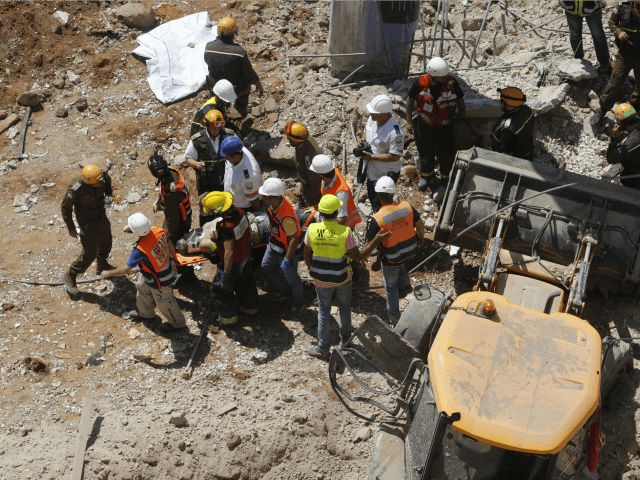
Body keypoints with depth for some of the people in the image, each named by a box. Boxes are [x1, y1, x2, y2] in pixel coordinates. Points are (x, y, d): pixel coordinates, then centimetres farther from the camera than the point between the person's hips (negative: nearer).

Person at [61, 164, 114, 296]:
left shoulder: (102, 177, -22)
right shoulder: (76, 190, -37)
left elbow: (107, 180, 7)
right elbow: (66, 208, -20)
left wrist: (108, 193, -9)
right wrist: (71, 228, -13)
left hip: (102, 216, 7)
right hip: (88, 223, -6)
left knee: (105, 242, 27)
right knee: (89, 254, 0)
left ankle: (102, 265, 57)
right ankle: (70, 277, 22)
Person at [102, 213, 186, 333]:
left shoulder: (140, 251, -41)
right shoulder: (158, 230, -23)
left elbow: (125, 270, -29)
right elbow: (170, 244, -3)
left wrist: (108, 273, -12)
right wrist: (174, 257, 19)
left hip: (160, 280, -8)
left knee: (164, 301, 18)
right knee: (142, 287, 29)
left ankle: (177, 323, 43)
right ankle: (146, 313, 55)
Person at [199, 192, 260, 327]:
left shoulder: (225, 227, -39)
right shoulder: (240, 212, -15)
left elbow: (229, 252, -36)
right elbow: (248, 230, 4)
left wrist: (226, 274, -27)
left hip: (233, 263, -8)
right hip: (245, 255, 8)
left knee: (220, 289, 14)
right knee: (245, 282, 30)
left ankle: (229, 318, 29)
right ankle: (251, 307, 51)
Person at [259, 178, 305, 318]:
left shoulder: (286, 217, -40)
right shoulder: (275, 203, -14)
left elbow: (294, 239, -31)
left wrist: (287, 260, -25)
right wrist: (271, 235, 21)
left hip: (288, 249, -9)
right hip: (275, 243, 9)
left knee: (290, 277, 13)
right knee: (267, 266, 25)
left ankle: (298, 302, 41)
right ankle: (285, 291, 47)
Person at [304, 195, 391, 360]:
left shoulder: (312, 229, -17)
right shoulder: (345, 231, -24)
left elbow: (307, 255, -4)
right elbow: (357, 257, -16)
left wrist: (312, 270, 15)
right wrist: (376, 240, -10)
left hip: (321, 280, 1)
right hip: (343, 278, -1)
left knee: (324, 311, 16)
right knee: (345, 307, 25)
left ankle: (323, 349, 27)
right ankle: (345, 340, 42)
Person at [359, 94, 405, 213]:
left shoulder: (395, 132, -34)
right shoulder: (372, 119, -10)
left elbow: (395, 157, -31)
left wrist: (372, 157, -30)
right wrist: (362, 139, -12)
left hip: (387, 173, -8)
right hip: (371, 169, 8)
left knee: (380, 203, 4)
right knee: (371, 196, 30)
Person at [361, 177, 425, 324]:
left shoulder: (377, 219, -30)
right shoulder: (407, 207, -19)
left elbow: (370, 245, -24)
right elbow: (420, 225, -2)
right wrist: (421, 239, 17)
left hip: (392, 260, -3)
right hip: (411, 251, 3)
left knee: (391, 286, 23)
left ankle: (394, 317, 40)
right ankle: (404, 284, 33)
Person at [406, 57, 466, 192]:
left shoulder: (452, 83, -20)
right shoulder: (420, 83, -20)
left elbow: (460, 99, -3)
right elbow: (410, 99, -2)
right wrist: (409, 121, 1)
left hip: (446, 126, 0)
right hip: (426, 125, 1)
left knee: (447, 155, 9)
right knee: (426, 152, 20)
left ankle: (445, 179, 37)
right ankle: (426, 175, 50)